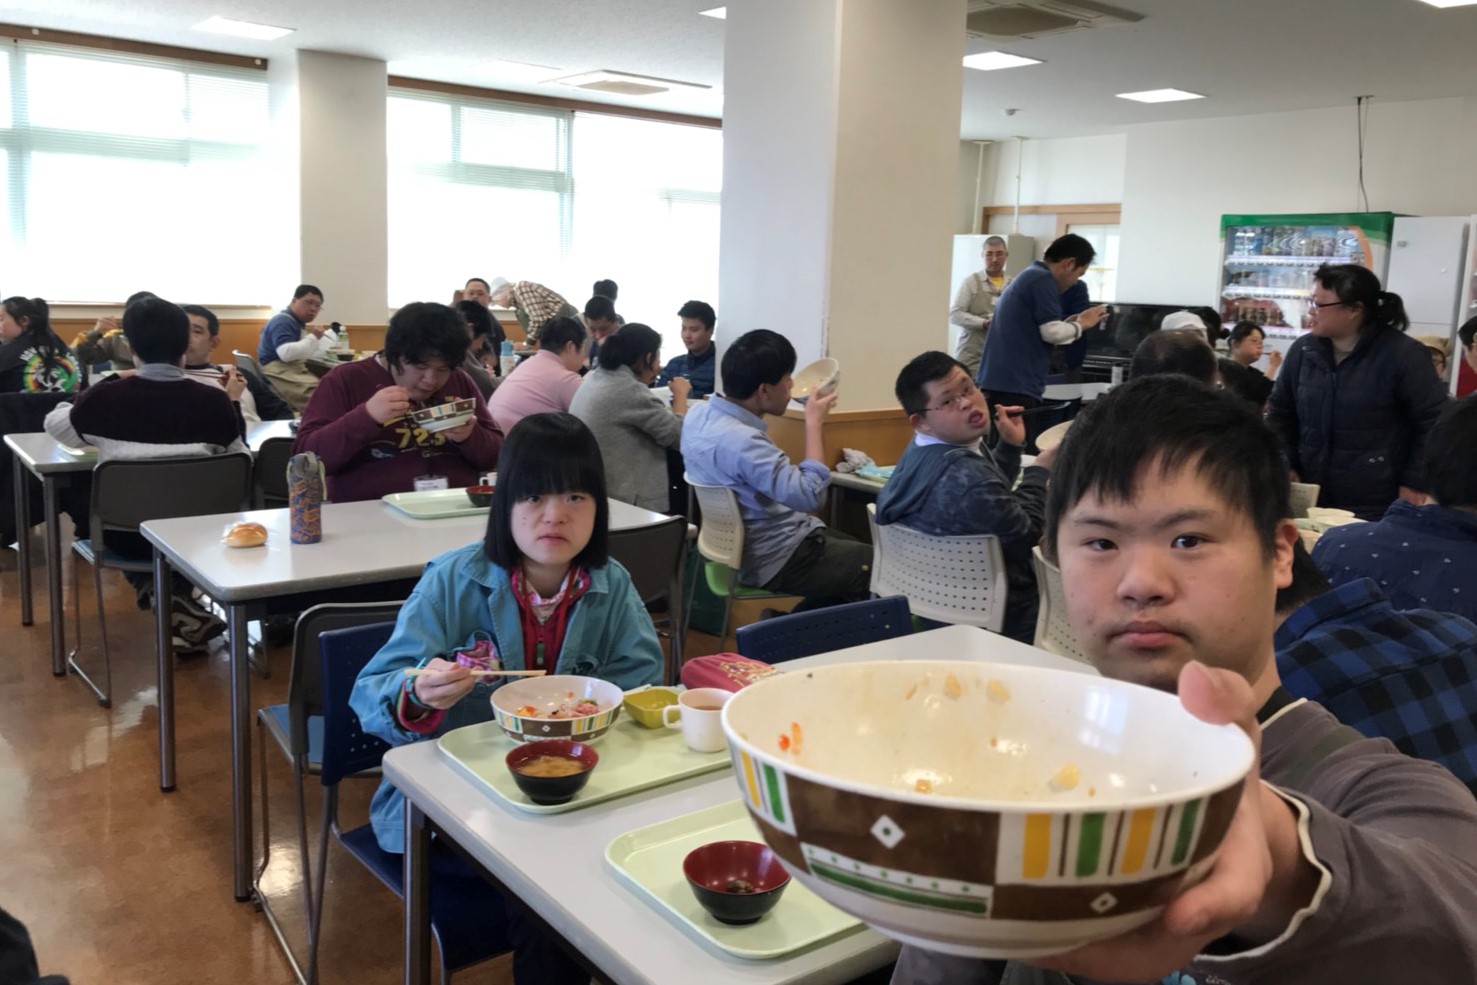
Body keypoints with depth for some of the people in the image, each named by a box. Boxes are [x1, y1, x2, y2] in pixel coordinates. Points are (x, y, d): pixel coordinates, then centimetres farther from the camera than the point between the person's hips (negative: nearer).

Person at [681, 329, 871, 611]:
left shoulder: (701, 413, -1)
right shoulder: (742, 441, -30)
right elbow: (809, 495, -30)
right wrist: (814, 422, -20)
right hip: (775, 560, -9)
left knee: (858, 550, 21)